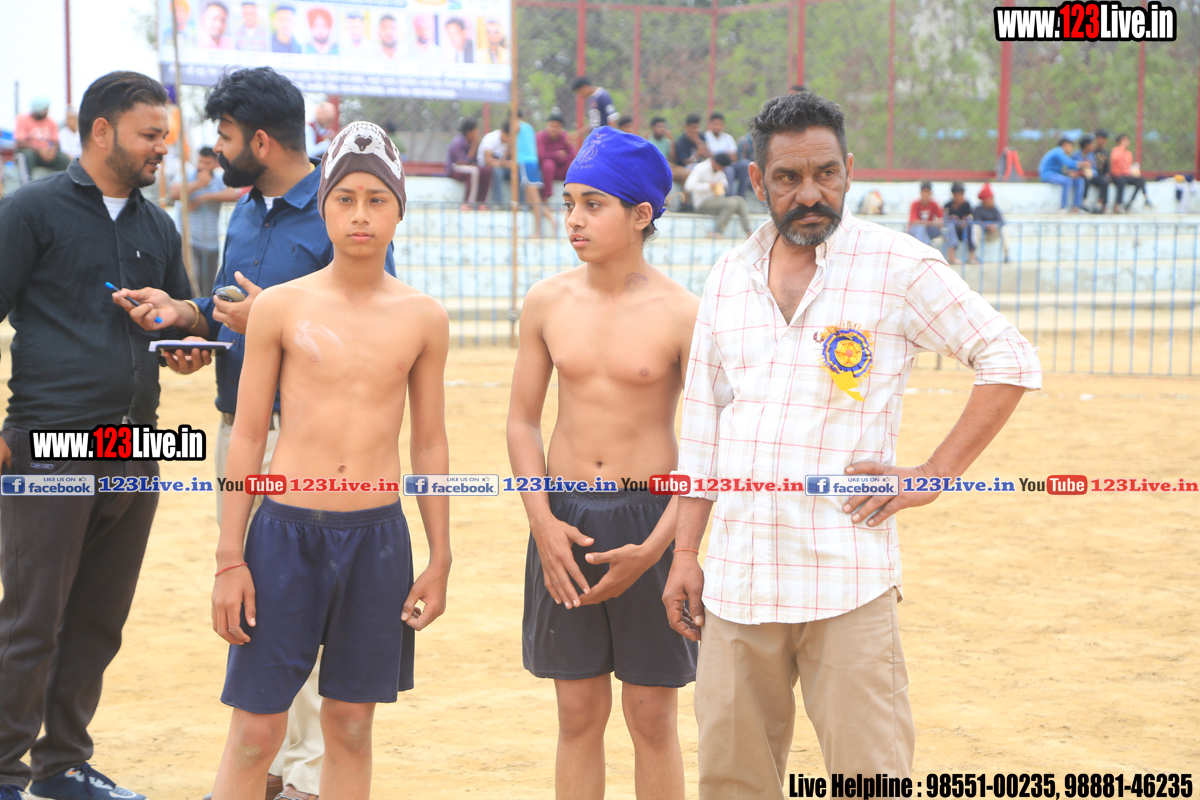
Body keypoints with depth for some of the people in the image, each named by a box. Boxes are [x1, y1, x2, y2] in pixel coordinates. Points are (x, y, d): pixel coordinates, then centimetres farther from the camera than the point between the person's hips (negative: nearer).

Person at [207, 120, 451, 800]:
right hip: (287, 530, -1)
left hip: (379, 535, 2)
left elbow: (430, 444, 10)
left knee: (351, 727, 10)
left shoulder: (423, 318, 4)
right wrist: (230, 559, 0)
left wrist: (440, 560, 9)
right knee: (256, 730, -1)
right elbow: (248, 436, 3)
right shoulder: (281, 307, 0)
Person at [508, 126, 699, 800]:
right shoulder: (549, 302, 2)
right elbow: (524, 421, 8)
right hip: (565, 518, 3)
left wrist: (654, 549, -14)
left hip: (650, 519, -3)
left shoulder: (681, 314, -8)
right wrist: (543, 522, -5)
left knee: (652, 717, 5)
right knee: (579, 714, 9)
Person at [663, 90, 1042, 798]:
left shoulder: (897, 266, -3)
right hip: (737, 578, 5)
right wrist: (685, 554, 13)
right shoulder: (729, 277, 12)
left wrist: (934, 475, -6)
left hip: (848, 583, -4)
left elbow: (1010, 361, 0)